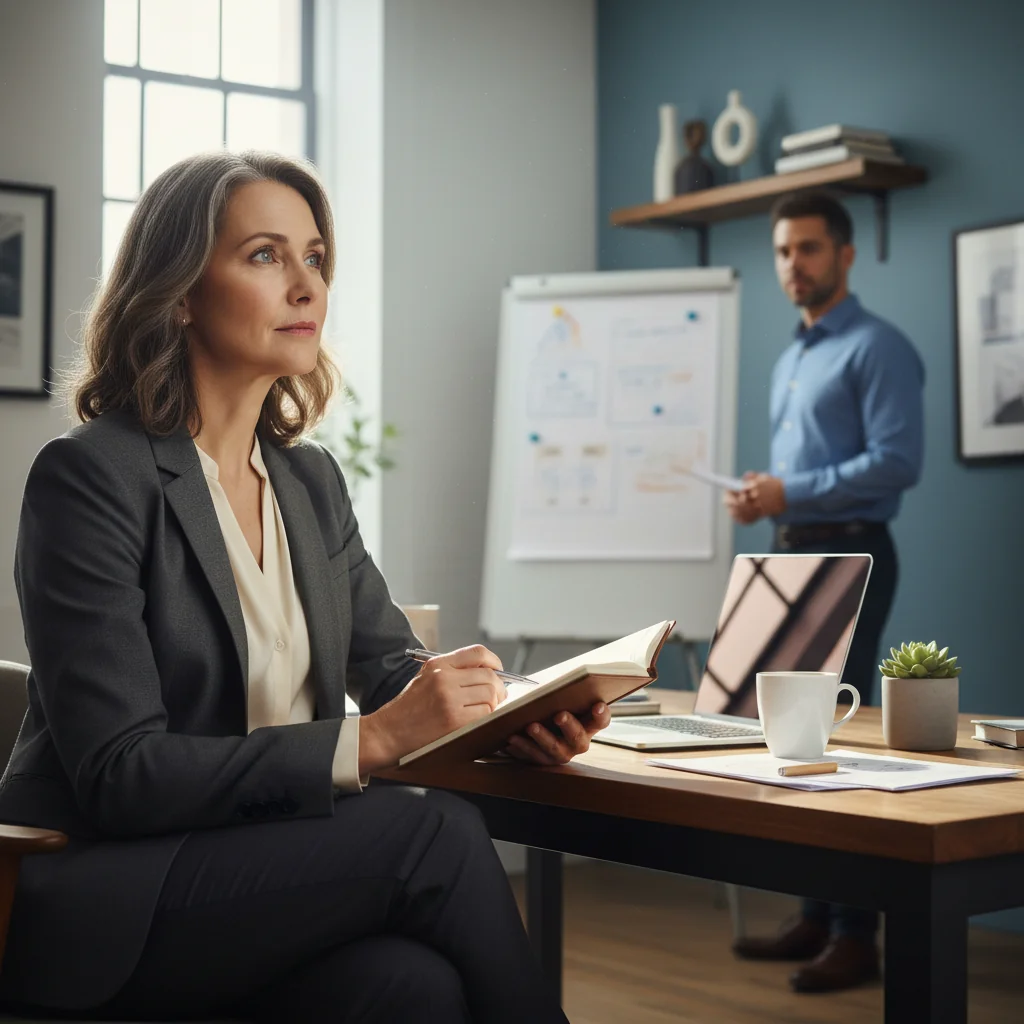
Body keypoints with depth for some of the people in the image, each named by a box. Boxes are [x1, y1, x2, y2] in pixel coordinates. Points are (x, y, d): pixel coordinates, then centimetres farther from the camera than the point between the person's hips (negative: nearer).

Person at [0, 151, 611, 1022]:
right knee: (438, 830, -26)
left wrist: (501, 710, -9)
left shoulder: (310, 480, 13)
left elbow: (391, 663, 15)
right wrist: (370, 740, -25)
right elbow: (118, 776, -17)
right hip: (99, 896, -5)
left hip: (268, 868, 6)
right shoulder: (90, 476, -11)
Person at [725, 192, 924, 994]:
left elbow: (897, 461, -19)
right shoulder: (790, 362, 19)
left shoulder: (877, 348, -9)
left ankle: (856, 935, -1)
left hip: (847, 558, -9)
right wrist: (760, 498, 4)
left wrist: (791, 492, -18)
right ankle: (818, 915, 20)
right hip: (793, 557, 9)